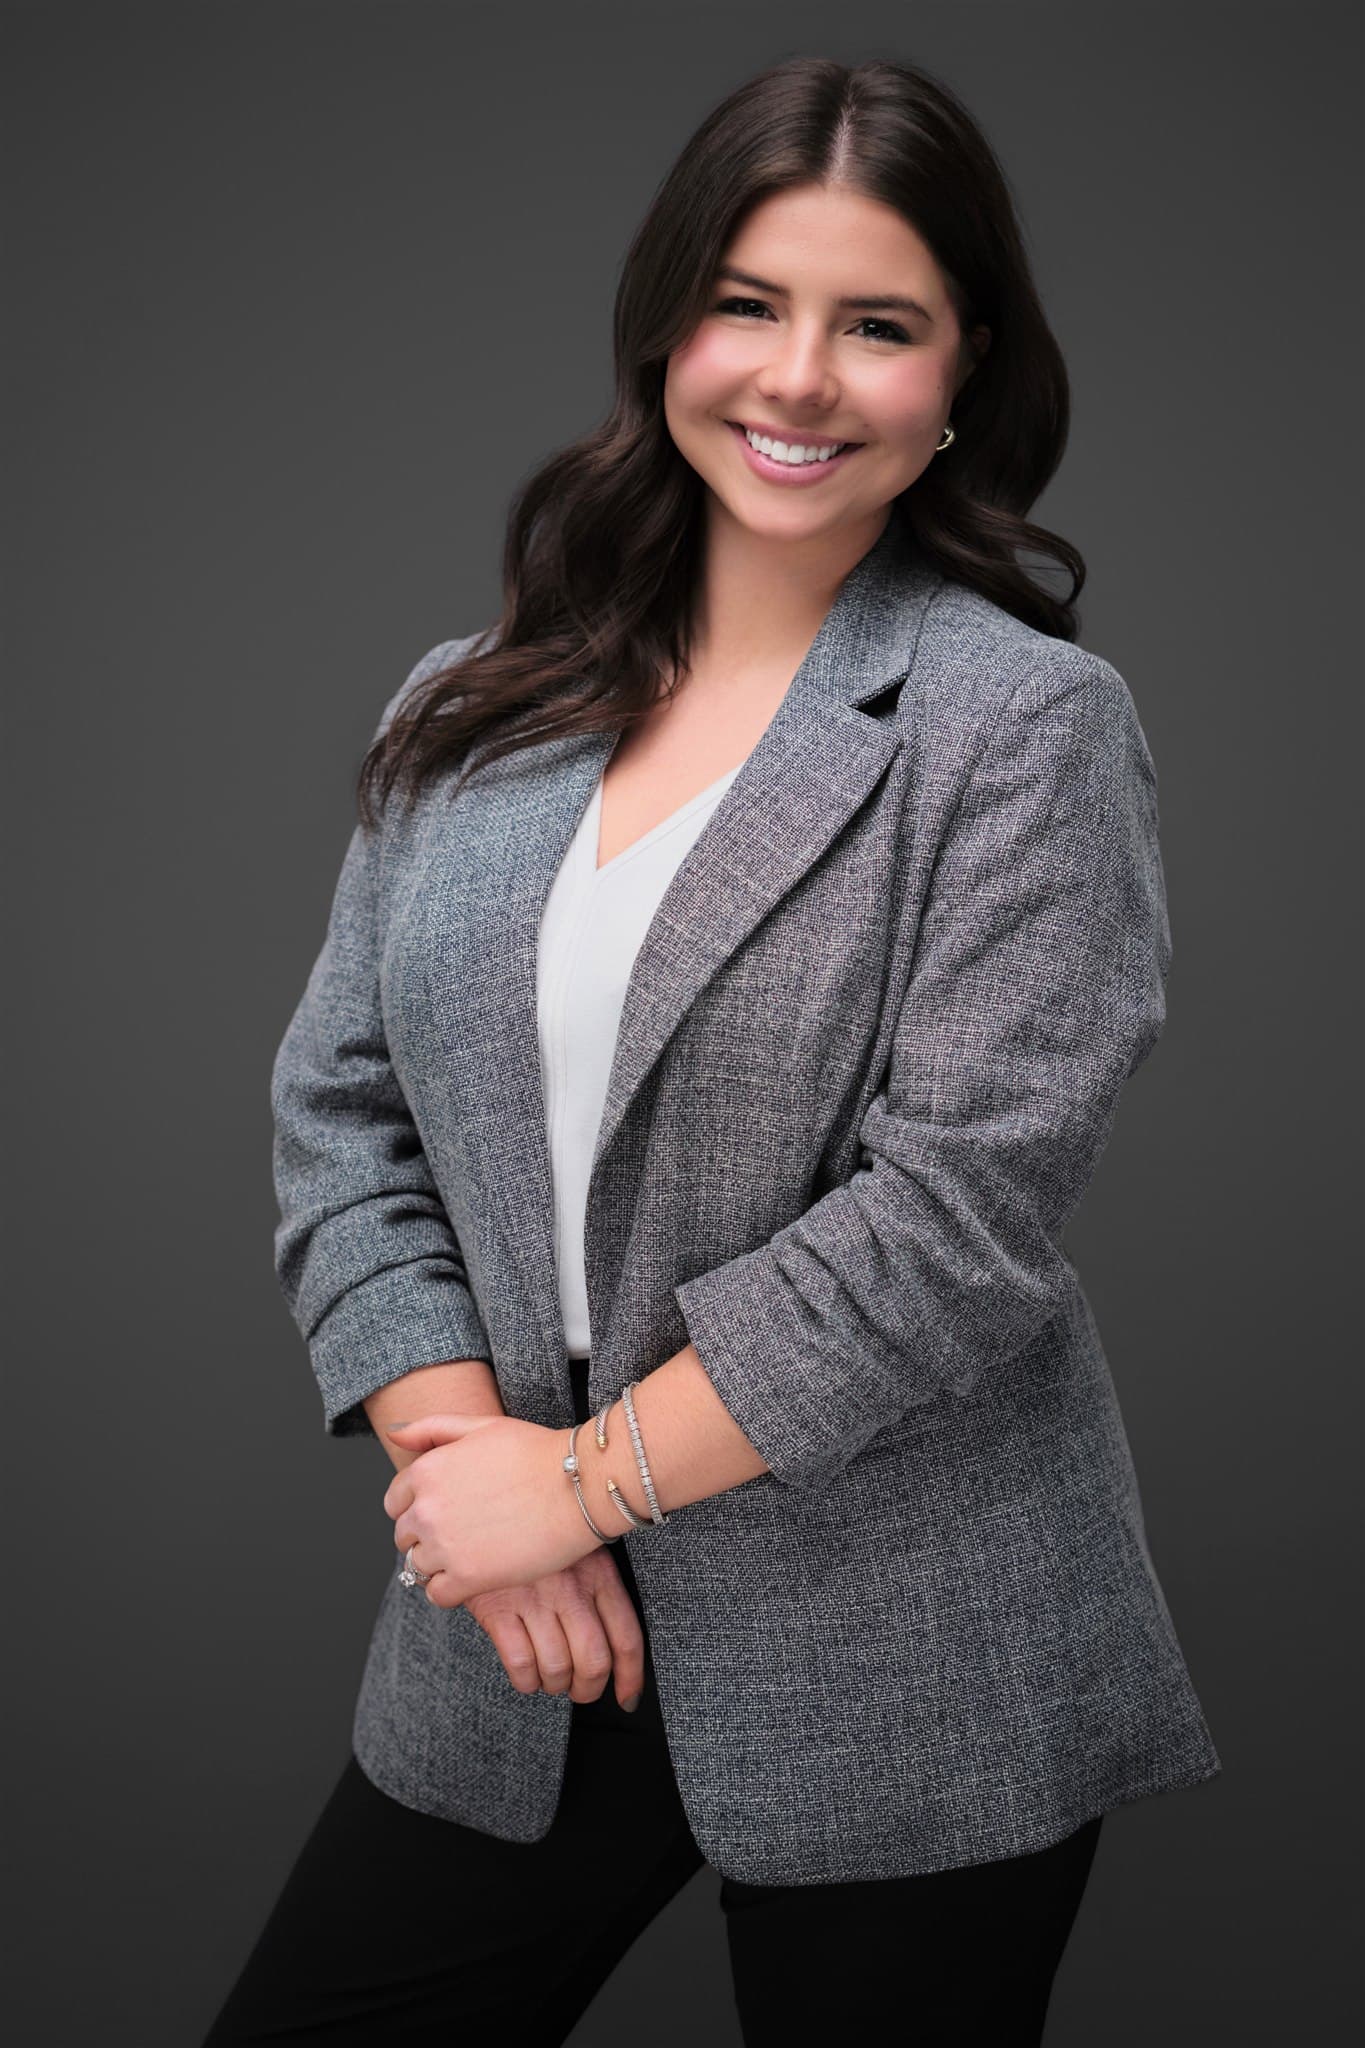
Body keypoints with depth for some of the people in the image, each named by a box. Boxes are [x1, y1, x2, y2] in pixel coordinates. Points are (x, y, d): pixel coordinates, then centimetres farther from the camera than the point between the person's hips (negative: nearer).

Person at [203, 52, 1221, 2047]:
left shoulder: (1029, 724, -9)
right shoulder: (472, 712, 6)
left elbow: (959, 1215, -16)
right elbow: (339, 1113, 4)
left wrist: (587, 1477, -12)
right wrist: (465, 1453, -9)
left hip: (905, 1687, -4)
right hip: (525, 1659, 5)